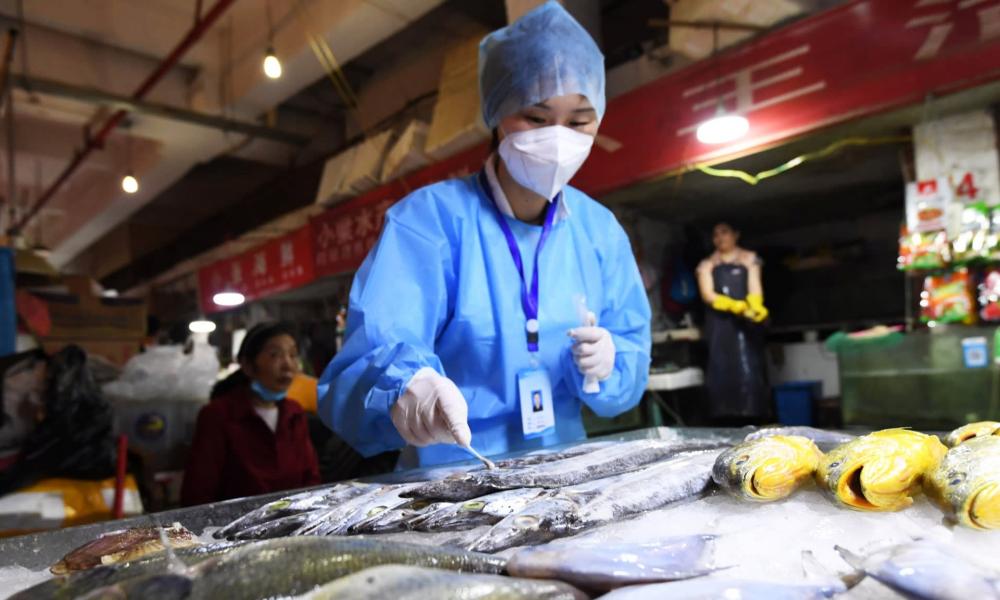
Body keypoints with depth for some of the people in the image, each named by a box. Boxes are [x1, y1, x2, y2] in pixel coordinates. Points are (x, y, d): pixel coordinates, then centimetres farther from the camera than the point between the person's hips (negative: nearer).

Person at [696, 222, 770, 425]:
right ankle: (728, 428, -6)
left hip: (745, 322, -1)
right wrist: (734, 305, -18)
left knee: (749, 369, -9)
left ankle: (754, 422, -8)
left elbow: (755, 288, 0)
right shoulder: (707, 265, 16)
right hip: (720, 324, 1)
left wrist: (756, 308, -23)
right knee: (722, 373, -6)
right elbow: (707, 295, 0)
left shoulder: (749, 259, 15)